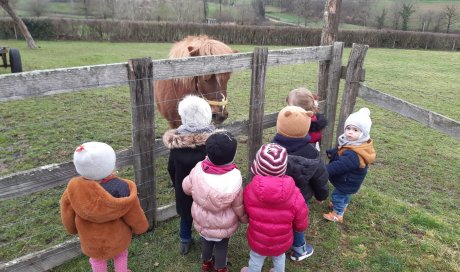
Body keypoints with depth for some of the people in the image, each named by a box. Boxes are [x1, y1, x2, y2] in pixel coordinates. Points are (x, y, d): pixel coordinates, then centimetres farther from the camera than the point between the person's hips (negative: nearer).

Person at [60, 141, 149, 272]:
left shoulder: (74, 189, -27)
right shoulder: (121, 188, -33)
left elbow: (67, 216, -9)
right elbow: (135, 216, -18)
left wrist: (73, 229, 13)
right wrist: (140, 227, 4)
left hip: (92, 243, 2)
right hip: (119, 239, -1)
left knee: (97, 261, 30)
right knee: (121, 255, 30)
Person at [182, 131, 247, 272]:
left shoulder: (198, 169, -29)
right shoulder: (234, 179, -32)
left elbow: (187, 187, -9)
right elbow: (239, 207, -16)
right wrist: (245, 218, 5)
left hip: (201, 221, 2)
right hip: (224, 225, -2)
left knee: (206, 241, 31)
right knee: (221, 246, 26)